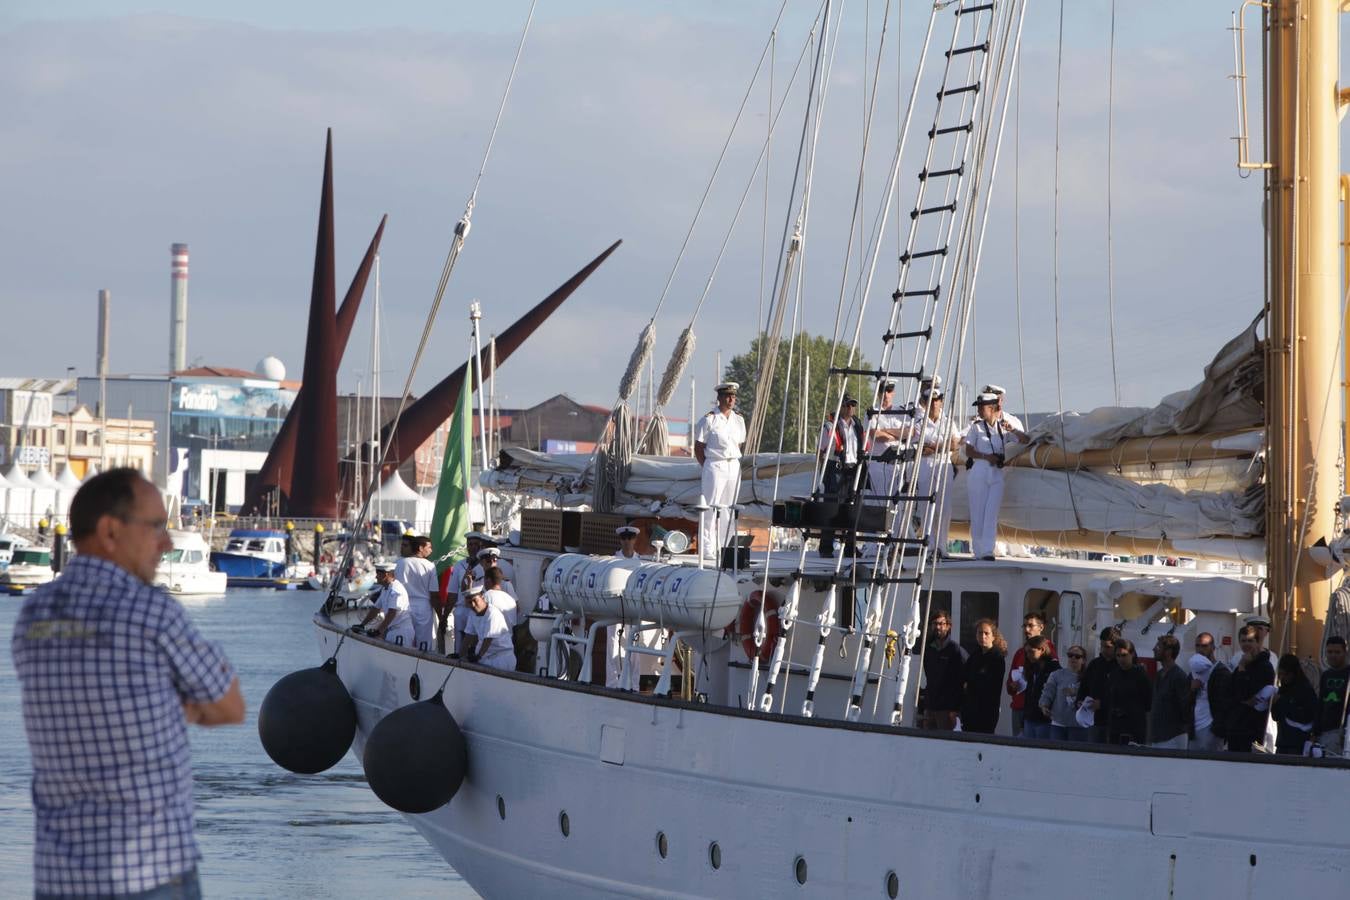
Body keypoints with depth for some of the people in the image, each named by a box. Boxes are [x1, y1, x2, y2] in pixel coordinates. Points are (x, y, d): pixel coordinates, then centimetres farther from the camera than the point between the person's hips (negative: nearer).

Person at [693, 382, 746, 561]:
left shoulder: (739, 420, 12)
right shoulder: (709, 420, -5)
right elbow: (698, 447, -4)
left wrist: (737, 462, 9)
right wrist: (707, 467, -7)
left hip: (734, 467, 6)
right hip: (715, 467, -6)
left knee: (729, 508, 7)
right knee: (710, 507, -8)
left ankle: (724, 547, 11)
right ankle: (707, 548, -8)